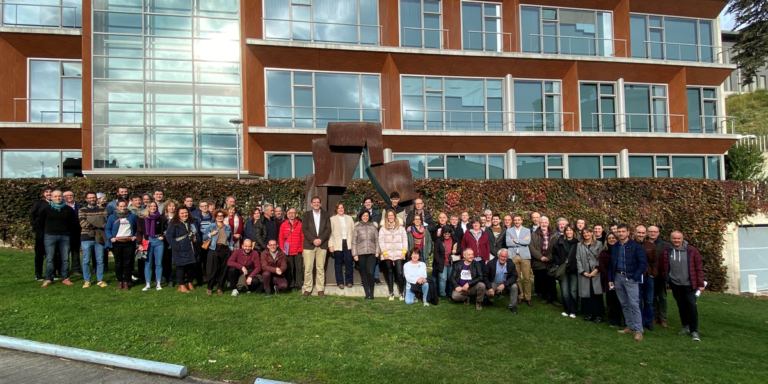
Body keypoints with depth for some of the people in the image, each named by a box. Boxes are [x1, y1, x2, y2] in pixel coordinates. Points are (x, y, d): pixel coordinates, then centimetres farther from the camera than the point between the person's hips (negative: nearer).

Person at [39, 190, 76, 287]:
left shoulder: (68, 209, 5)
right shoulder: (46, 209, 1)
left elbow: (73, 221, 16)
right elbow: (40, 221, 12)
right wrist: (47, 230, 14)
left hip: (64, 236, 1)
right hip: (50, 236, -1)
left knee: (65, 258, 3)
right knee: (49, 259, -1)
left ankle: (65, 278, 11)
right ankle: (48, 279, 7)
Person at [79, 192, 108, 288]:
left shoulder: (102, 210, 9)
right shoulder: (82, 210, 5)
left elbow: (106, 222, -3)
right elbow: (83, 224, -9)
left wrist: (90, 223, -13)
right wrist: (98, 224, -9)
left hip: (99, 238, 1)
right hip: (86, 238, -1)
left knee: (100, 260, 4)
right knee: (86, 260, 4)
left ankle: (100, 280, 14)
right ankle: (87, 281, 14)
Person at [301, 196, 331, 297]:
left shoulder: (325, 214, 11)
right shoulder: (306, 214, 8)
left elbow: (328, 229, 3)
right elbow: (304, 229, -1)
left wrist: (320, 239, -11)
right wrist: (313, 240, -12)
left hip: (322, 244, 1)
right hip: (309, 244, -1)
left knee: (320, 268, 3)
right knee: (308, 268, -1)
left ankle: (320, 289, 9)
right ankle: (307, 289, 8)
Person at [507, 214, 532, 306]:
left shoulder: (527, 230, 10)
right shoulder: (509, 231, 10)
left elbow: (527, 241, -8)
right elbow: (508, 243, -6)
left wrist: (515, 240, -7)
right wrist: (521, 241, -7)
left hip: (524, 256, 0)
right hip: (513, 256, 0)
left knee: (527, 278, -2)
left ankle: (527, 297, 8)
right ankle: (520, 296, 15)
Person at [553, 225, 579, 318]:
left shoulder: (577, 243, -2)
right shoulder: (560, 241, 5)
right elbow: (554, 253, 9)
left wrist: (577, 266, -10)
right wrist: (558, 262, -1)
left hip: (574, 270, -2)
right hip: (563, 269, 2)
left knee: (573, 291, 2)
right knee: (565, 291, 4)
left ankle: (573, 311, 13)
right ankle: (566, 310, 17)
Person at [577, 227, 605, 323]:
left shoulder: (599, 244, 4)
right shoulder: (579, 245, 10)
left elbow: (601, 258, 0)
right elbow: (578, 259, 6)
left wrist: (596, 270, -10)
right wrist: (583, 272, -5)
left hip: (596, 273, -2)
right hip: (584, 274, 2)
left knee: (596, 293, -3)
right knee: (586, 293, 3)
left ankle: (598, 315, 5)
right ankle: (589, 313, 13)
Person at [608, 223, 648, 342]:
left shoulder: (635, 246, -6)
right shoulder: (615, 247, 10)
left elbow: (643, 262, -9)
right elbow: (612, 264, 14)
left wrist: (635, 277, -13)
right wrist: (610, 279, 10)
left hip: (630, 278, -5)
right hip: (618, 277, 6)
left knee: (634, 304, -7)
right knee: (624, 304, 11)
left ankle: (638, 330, -2)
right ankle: (630, 327, 20)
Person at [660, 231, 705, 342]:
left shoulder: (691, 250, -7)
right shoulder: (666, 252, -1)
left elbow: (699, 267, -4)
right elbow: (664, 268, 9)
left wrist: (700, 284, -5)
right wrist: (667, 280, 8)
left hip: (689, 284, -2)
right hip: (675, 284, 3)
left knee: (691, 306, -5)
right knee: (681, 306, 13)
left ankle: (694, 331, 4)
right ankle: (685, 326, 27)